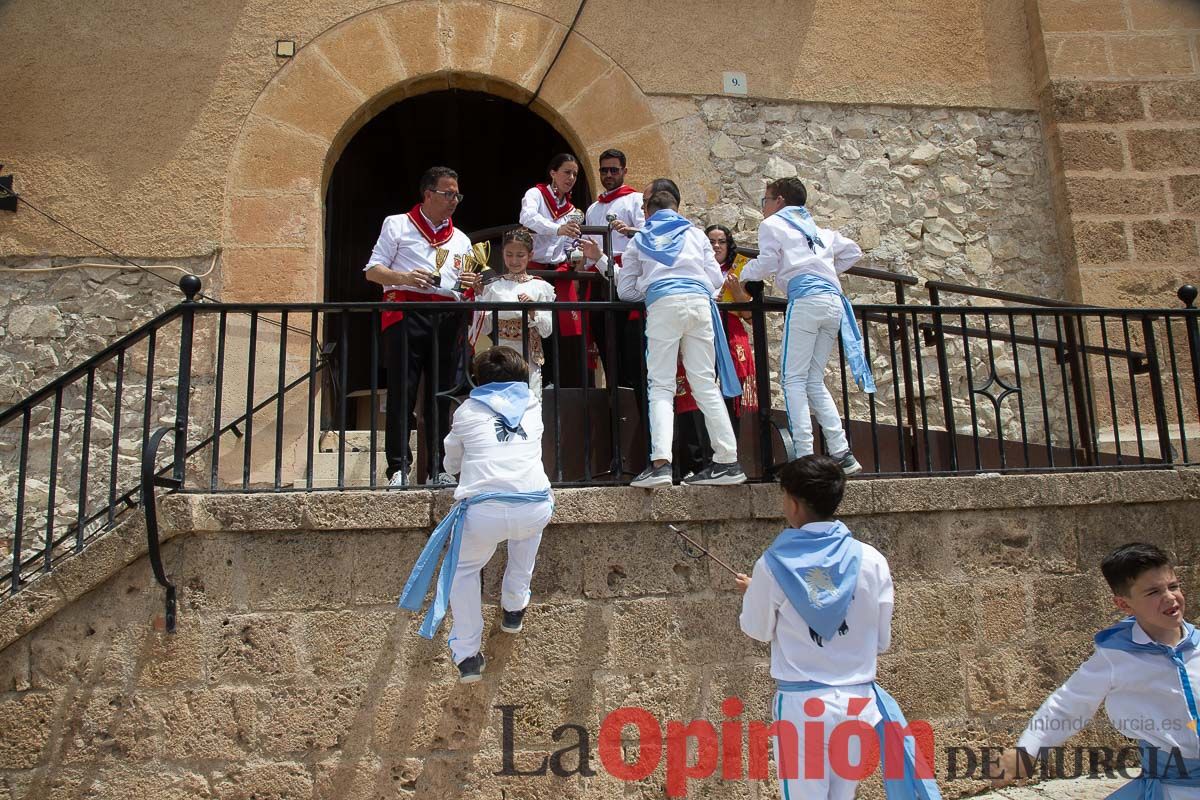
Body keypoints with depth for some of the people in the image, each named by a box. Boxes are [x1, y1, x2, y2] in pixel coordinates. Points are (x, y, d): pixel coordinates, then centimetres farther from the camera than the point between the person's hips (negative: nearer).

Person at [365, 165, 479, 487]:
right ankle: (398, 467, -5)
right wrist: (403, 277, -14)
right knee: (402, 392, -8)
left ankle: (437, 468, 8)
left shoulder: (460, 239, 25)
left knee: (441, 396, 2)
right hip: (406, 314, -4)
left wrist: (469, 285, 2)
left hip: (448, 318, 4)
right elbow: (372, 271, 6)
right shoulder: (398, 225, 12)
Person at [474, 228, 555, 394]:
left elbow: (547, 331, -1)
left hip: (528, 357, -1)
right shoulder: (494, 286, 6)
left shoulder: (540, 287, 2)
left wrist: (533, 310, -17)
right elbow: (484, 328, 3)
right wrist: (479, 295, -3)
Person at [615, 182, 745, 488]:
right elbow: (716, 279, 21)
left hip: (662, 305, -2)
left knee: (661, 386, -3)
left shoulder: (638, 240, 24)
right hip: (699, 302, 2)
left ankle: (661, 462, -19)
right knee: (705, 383, 4)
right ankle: (727, 460, 2)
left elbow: (625, 289, 22)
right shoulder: (695, 234, 26)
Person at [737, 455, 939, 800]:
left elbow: (757, 630, 3)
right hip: (859, 701, 3)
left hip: (800, 704, -3)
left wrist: (752, 591, 22)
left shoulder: (772, 564, -11)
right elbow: (882, 641, 3)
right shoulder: (871, 560, -5)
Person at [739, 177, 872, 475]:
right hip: (834, 301, 7)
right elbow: (852, 251, 35)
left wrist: (743, 273, 17)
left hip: (805, 298, -7)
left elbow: (766, 263, 0)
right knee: (814, 380, 10)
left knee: (794, 379, -6)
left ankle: (804, 456, -16)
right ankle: (842, 453, 1)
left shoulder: (772, 224, 12)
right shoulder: (815, 228, 31)